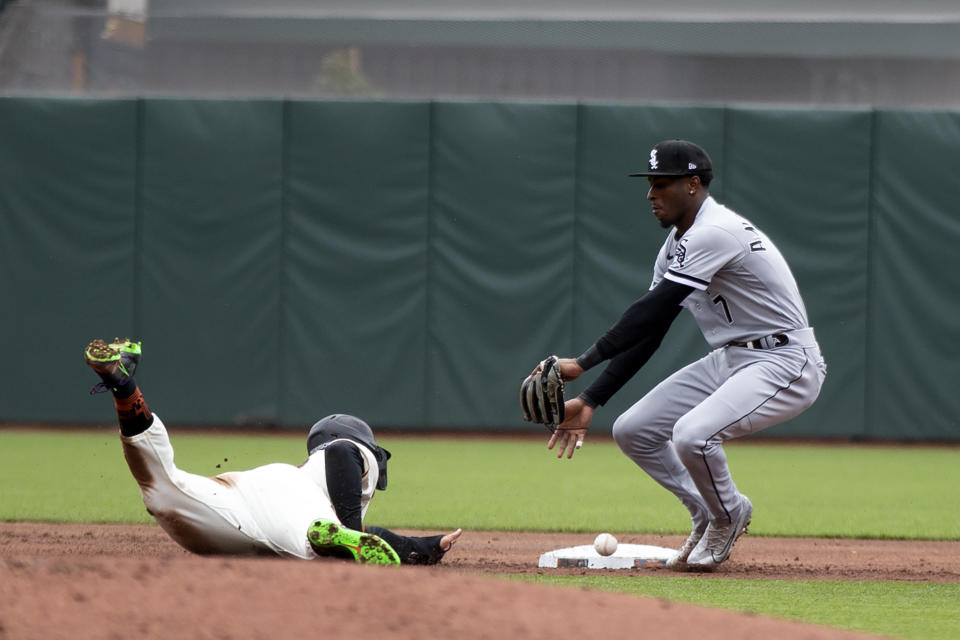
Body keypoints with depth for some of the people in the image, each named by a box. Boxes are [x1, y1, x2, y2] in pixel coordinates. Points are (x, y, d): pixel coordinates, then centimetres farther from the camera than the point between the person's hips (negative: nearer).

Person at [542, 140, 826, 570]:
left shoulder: (715, 234, -22)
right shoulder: (678, 244, 9)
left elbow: (650, 312, -28)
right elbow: (648, 329, 10)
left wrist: (582, 363, -30)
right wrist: (590, 401, 3)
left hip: (784, 363, -10)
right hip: (729, 360, 10)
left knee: (693, 435, -31)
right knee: (632, 430, 4)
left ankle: (729, 515, -1)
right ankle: (707, 515, 20)